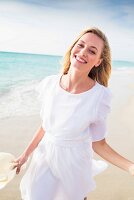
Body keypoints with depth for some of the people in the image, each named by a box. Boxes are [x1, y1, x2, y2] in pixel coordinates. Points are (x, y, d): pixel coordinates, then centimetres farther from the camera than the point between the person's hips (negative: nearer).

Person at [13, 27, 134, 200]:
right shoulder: (50, 83, -12)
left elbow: (98, 144, -12)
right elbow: (45, 126, 1)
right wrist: (26, 154, 9)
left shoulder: (100, 96, -22)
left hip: (73, 162, -2)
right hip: (45, 156, 3)